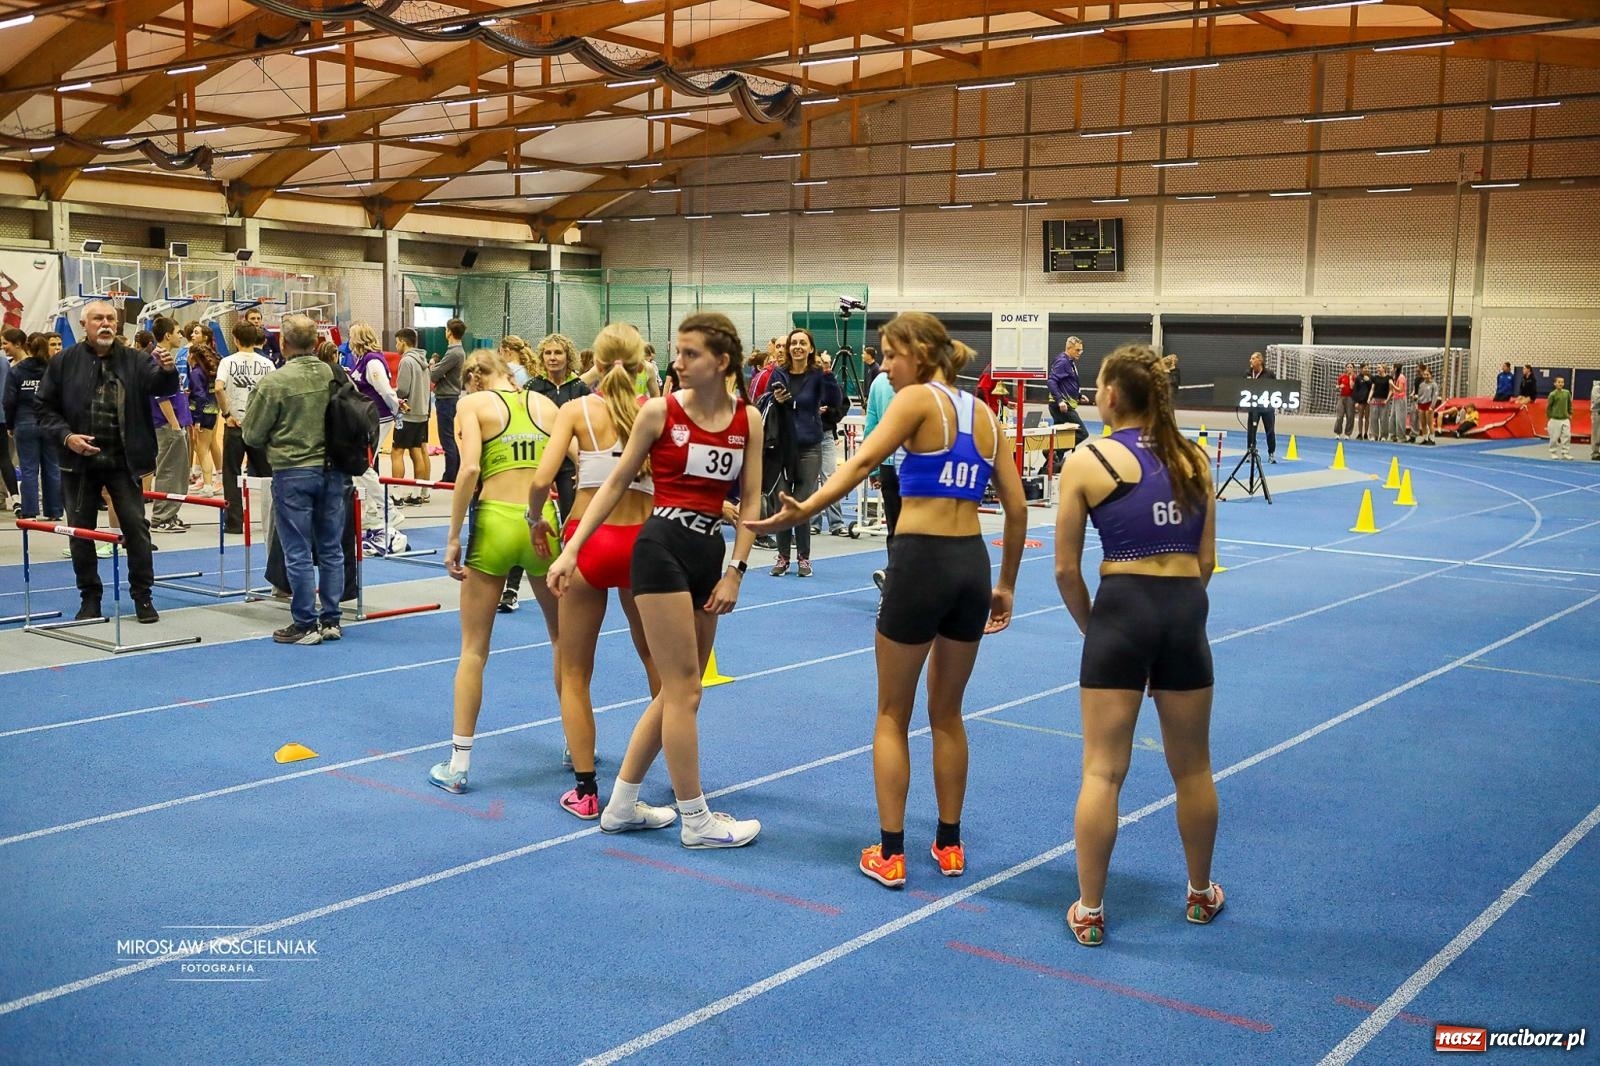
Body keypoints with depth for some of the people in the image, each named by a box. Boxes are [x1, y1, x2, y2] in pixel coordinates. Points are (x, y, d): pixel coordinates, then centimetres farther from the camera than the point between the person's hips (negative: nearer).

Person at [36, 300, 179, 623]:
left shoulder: (134, 360, 0)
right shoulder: (64, 363, 1)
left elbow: (160, 386, -15)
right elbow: (44, 407, 4)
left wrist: (168, 370, -38)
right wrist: (65, 436, -11)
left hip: (123, 462, -1)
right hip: (79, 462, 1)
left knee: (136, 527, 0)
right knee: (81, 531, 9)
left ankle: (142, 596, 10)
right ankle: (90, 597, 21)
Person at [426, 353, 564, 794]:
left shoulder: (473, 403, 3)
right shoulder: (546, 404, 12)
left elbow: (470, 469, -12)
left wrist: (453, 538, -10)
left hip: (495, 524, -2)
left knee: (474, 649, 8)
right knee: (565, 638, 21)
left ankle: (459, 765, 9)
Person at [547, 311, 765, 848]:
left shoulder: (748, 420, 3)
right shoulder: (659, 411, -6)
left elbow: (749, 502, 6)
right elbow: (617, 483, 1)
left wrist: (734, 572, -1)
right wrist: (572, 549, -1)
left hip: (709, 552, 5)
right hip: (662, 547, -5)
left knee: (679, 688, 12)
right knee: (683, 688, -3)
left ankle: (622, 805, 24)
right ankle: (696, 820, 8)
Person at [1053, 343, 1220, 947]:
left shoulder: (1086, 462, -4)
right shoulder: (1192, 459, 8)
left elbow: (1067, 569, -2)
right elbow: (1205, 561, 9)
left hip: (1121, 608, -4)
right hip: (1187, 610, 4)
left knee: (1102, 771, 5)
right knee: (1192, 768, 18)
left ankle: (1089, 912, 12)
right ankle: (1201, 895, 36)